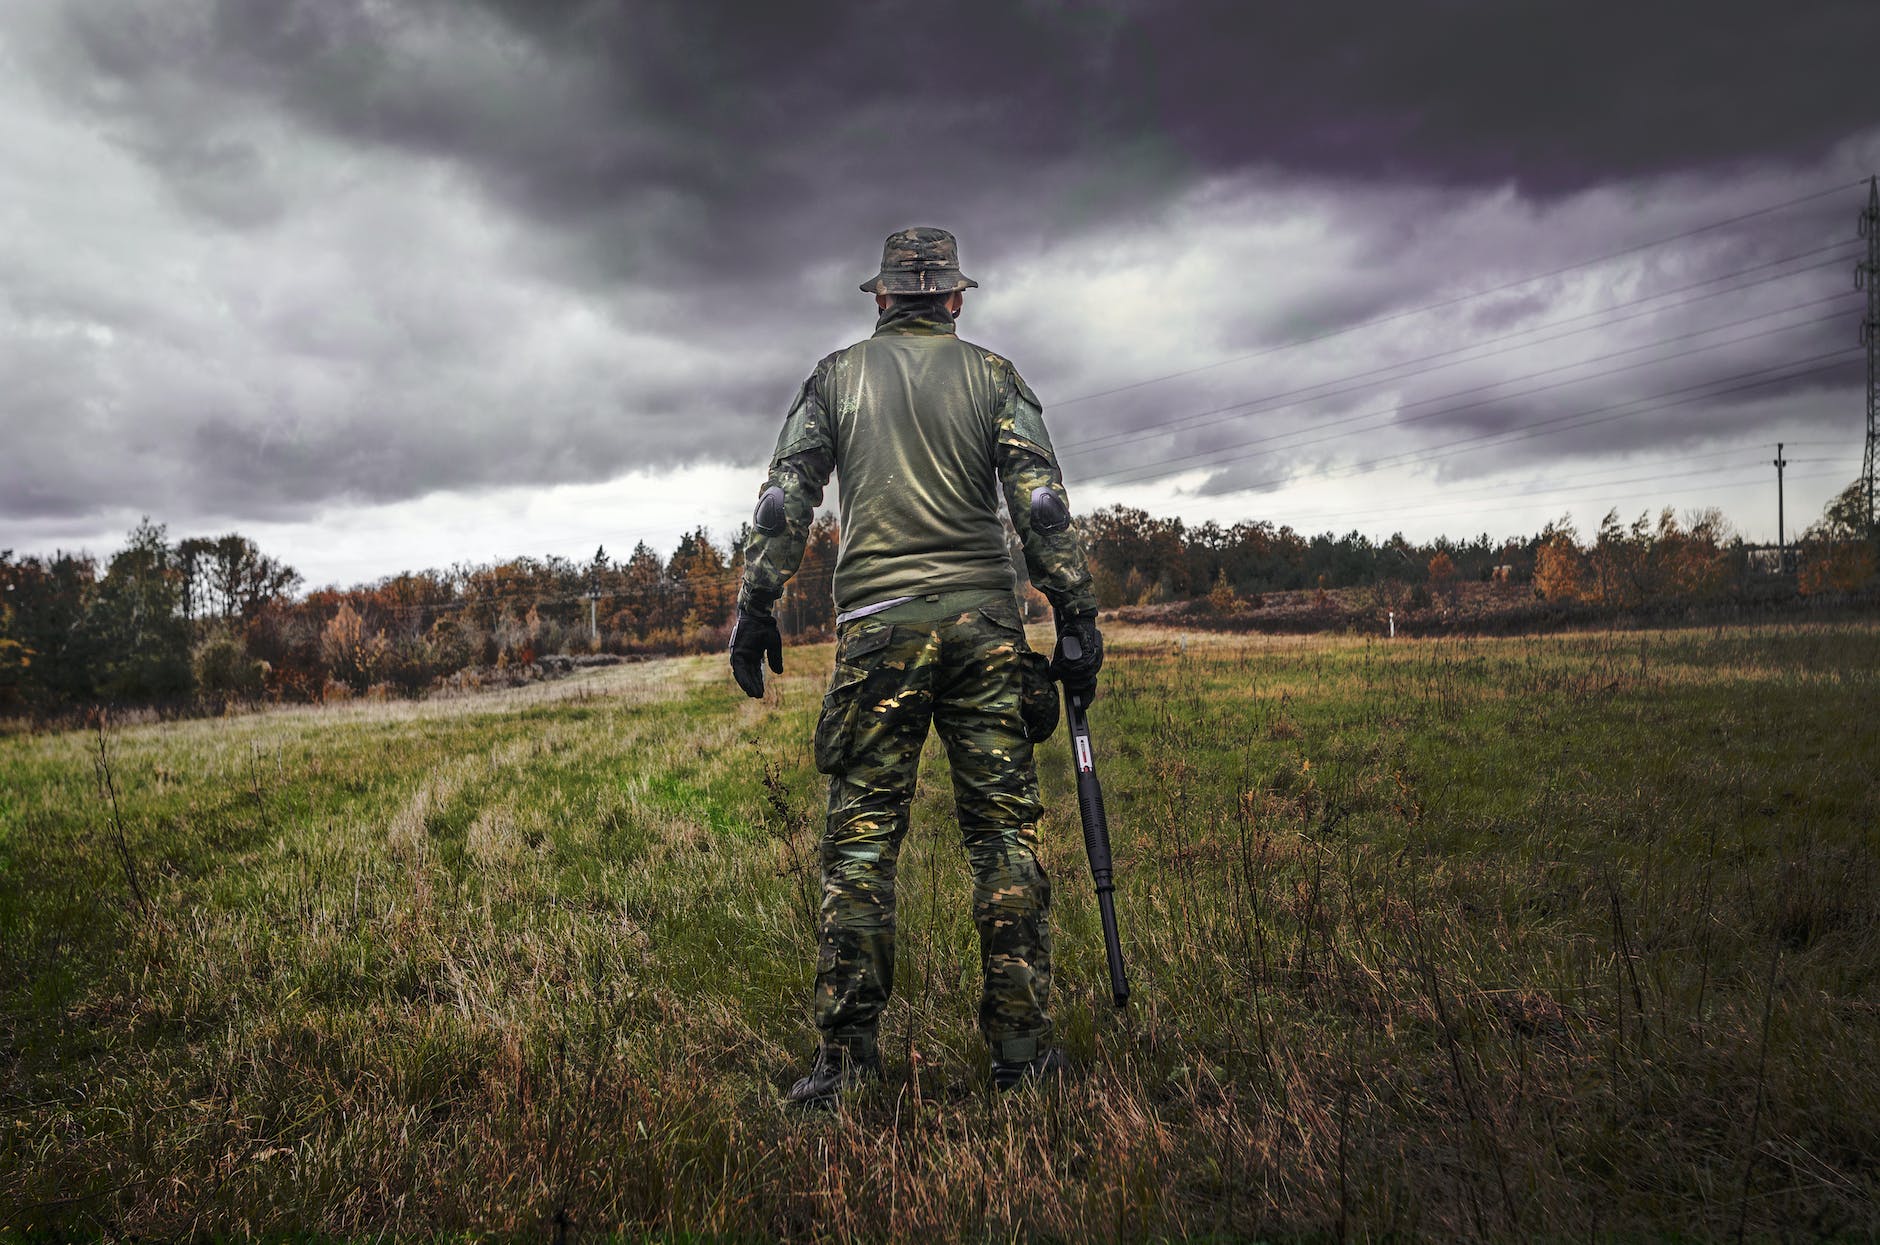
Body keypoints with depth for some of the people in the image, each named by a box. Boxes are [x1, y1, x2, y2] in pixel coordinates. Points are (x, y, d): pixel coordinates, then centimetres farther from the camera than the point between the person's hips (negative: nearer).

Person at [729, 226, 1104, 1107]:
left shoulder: (836, 376, 13)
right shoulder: (992, 375, 11)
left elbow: (785, 495, 4)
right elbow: (1041, 502, 0)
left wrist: (755, 606, 6)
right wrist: (1077, 616, 0)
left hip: (877, 625, 0)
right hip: (983, 621, 0)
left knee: (861, 836, 2)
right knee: (1003, 829, 4)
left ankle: (846, 1057, 1)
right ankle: (1021, 1046, 5)